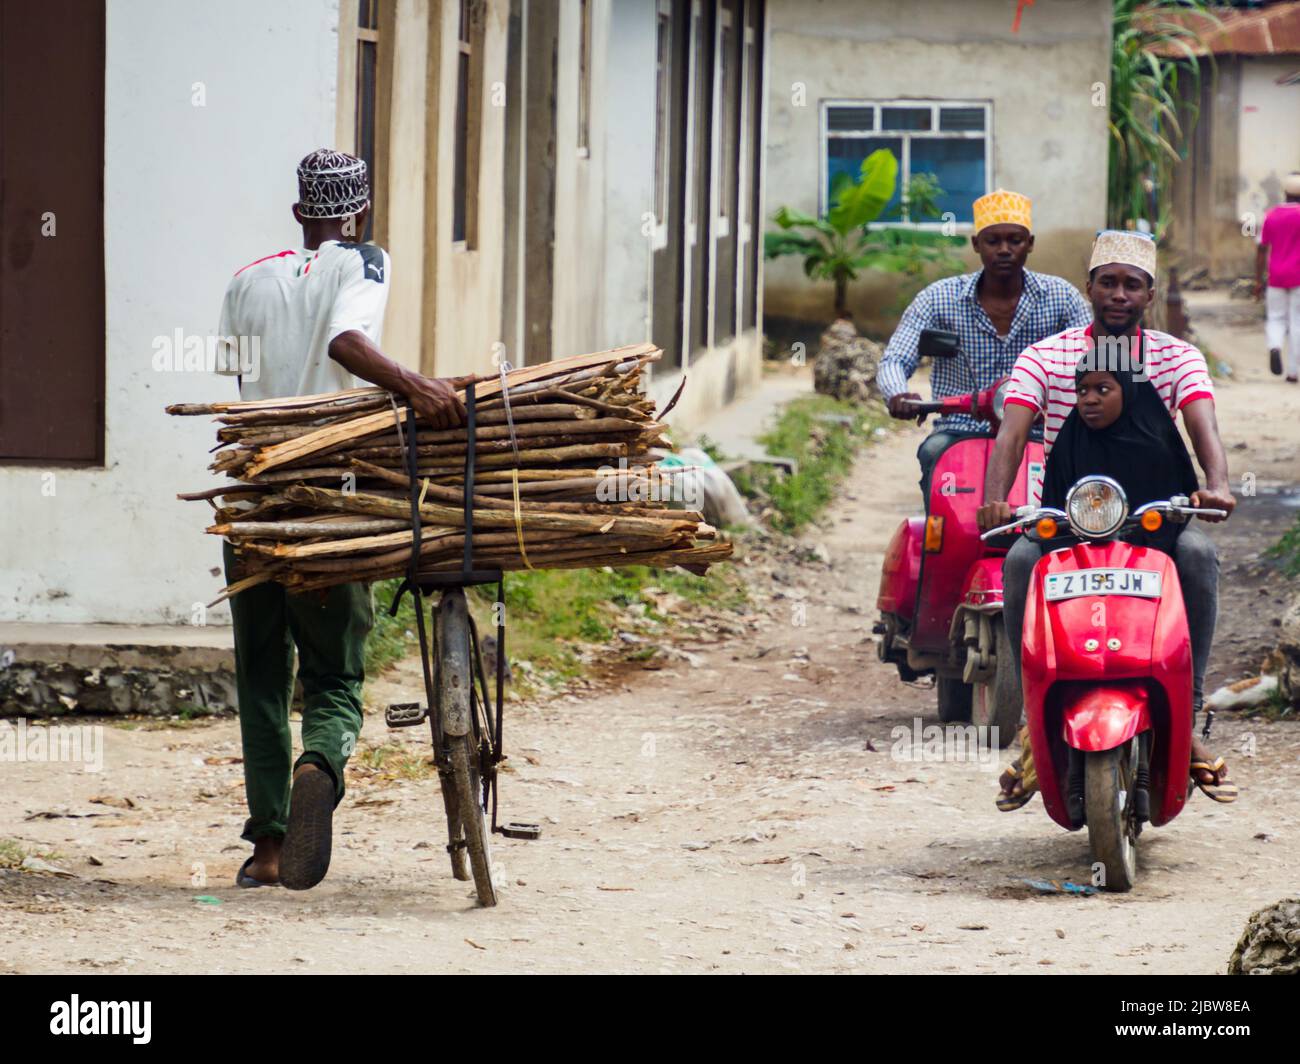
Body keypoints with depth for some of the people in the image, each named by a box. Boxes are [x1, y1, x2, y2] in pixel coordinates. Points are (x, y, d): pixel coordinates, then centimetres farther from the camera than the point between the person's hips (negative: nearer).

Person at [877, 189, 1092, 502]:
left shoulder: (1060, 297, 5)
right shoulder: (939, 298, 2)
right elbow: (893, 361, -3)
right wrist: (898, 395, -28)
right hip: (960, 431, 0)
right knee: (935, 452, -33)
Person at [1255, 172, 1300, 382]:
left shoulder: (1271, 216, 4)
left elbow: (1261, 250, 5)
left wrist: (1258, 281, 10)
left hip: (1276, 278, 2)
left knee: (1276, 318, 12)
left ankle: (1274, 347, -20)